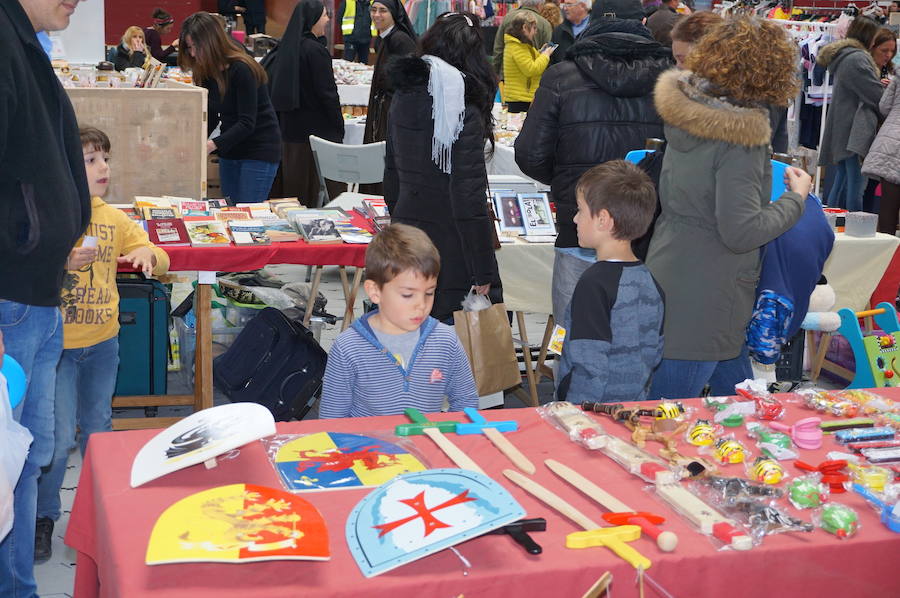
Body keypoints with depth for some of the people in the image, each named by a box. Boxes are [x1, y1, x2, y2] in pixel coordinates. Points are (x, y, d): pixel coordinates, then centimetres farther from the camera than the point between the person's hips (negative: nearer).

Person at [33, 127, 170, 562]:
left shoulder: (115, 220, 4)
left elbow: (161, 262, 5)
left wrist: (148, 254, -18)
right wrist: (62, 262, -32)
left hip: (103, 342, 5)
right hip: (57, 344, -5)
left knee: (97, 430, 17)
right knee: (59, 438, -5)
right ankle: (42, 518, 15)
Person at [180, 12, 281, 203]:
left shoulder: (241, 70, -20)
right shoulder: (207, 73, 3)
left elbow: (247, 123, -25)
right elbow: (210, 118, 7)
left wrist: (213, 144, -35)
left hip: (259, 151, -8)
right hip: (230, 150, 8)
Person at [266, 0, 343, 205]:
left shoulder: (286, 48, 7)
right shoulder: (315, 50, -15)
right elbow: (328, 93, -15)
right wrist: (339, 129, -7)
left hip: (288, 126, 8)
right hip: (317, 129, -8)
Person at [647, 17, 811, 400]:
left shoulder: (686, 112, 3)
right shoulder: (738, 138, -22)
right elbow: (741, 231, -24)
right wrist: (796, 198, -9)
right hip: (702, 298, -9)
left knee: (737, 395, 23)